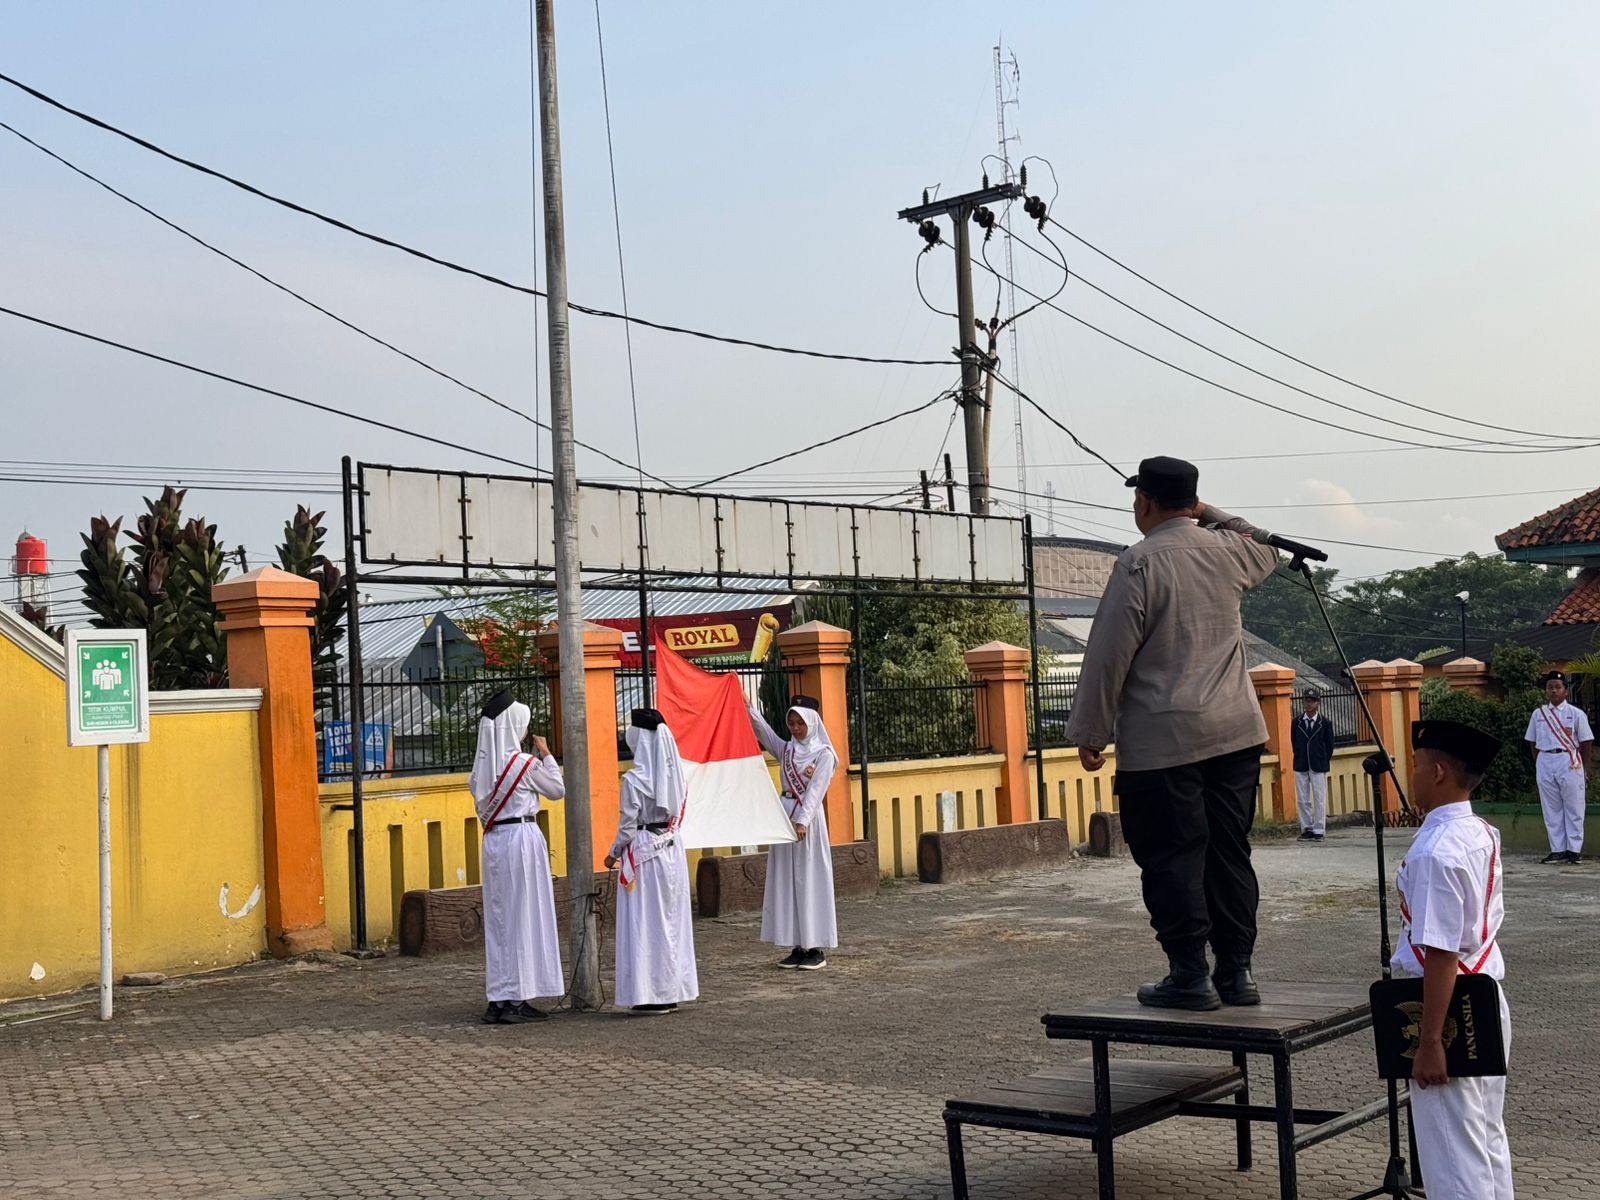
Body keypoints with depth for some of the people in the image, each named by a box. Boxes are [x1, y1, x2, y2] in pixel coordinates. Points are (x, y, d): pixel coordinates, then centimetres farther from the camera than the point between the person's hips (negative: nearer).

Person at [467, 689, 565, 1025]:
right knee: (525, 918, 0)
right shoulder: (526, 763, -12)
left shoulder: (483, 764, 5)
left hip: (493, 840, 7)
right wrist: (546, 756, 10)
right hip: (522, 837, -6)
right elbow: (558, 790, 1)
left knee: (498, 918, 11)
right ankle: (518, 999, 1)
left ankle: (498, 999, 14)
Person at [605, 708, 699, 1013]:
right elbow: (677, 815, 9)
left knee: (645, 923, 1)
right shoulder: (675, 775, 3)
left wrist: (613, 854, 3)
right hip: (673, 851, 6)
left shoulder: (634, 780, -15)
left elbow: (627, 826, -11)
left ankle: (651, 994, 4)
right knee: (672, 921, 13)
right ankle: (673, 990, 19)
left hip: (643, 855, -6)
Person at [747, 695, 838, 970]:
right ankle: (799, 946, 10)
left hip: (809, 818, -6)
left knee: (810, 882, -4)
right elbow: (761, 727, 1)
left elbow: (815, 790, -14)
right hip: (784, 816, 6)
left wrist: (802, 821, -24)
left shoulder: (824, 754, -4)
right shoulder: (785, 749, 11)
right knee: (786, 882, 5)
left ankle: (817, 948, 1)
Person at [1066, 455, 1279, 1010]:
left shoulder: (1140, 563, -9)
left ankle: (1190, 976, 2)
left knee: (1171, 859, 0)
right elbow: (1266, 548, 35)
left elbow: (1109, 656, -9)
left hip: (1163, 741, -6)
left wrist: (1091, 732, -2)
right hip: (1237, 732, 6)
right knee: (1229, 853, 11)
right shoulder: (1228, 550, 8)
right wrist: (1211, 514, 29)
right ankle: (1237, 970, 15)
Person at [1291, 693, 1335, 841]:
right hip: (1301, 766, 2)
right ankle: (1306, 829, 12)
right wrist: (1300, 759, 8)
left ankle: (1318, 831, 2)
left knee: (1319, 799, -1)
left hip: (1318, 767, -2)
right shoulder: (1297, 723, 5)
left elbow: (1329, 745, 3)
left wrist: (1323, 761, 0)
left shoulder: (1325, 723, 0)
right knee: (1303, 799, 4)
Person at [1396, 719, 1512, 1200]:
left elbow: (1441, 955, -23)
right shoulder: (1483, 834, 5)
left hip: (1449, 1011, -9)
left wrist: (1429, 1041, -20)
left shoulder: (1435, 850, -22)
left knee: (1455, 1160, 0)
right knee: (1489, 1140, 19)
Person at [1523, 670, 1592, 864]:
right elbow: (1533, 742, 14)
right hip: (1545, 762, 3)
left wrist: (1584, 769, 0)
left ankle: (1574, 850, 4)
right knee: (1551, 809, 4)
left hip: (1569, 762, -3)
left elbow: (1586, 743, 2)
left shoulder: (1576, 714, 1)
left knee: (1573, 808, -1)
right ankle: (1557, 850, 10)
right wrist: (1538, 765, 9)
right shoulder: (1538, 714, 10)